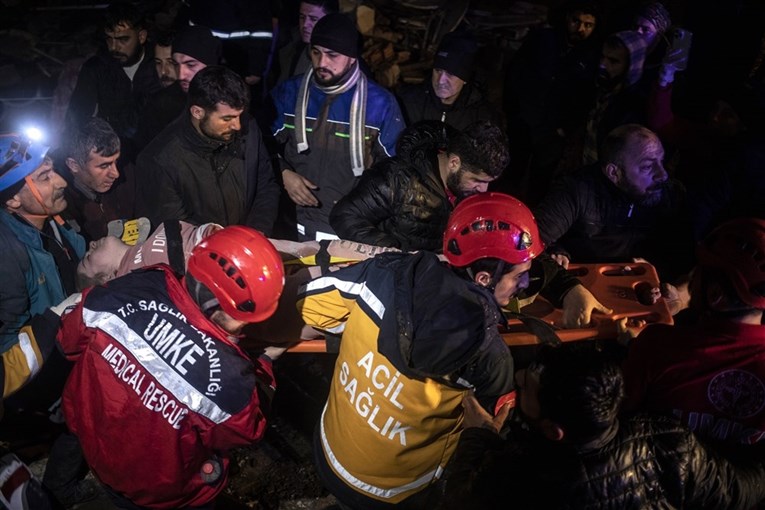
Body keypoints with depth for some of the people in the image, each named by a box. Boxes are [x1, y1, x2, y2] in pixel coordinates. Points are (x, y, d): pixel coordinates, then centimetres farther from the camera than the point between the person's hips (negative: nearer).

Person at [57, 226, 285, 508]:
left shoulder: (130, 288, -28)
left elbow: (70, 339, -7)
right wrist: (265, 363, -4)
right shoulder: (230, 378, -38)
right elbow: (245, 431, -14)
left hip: (87, 438, 4)